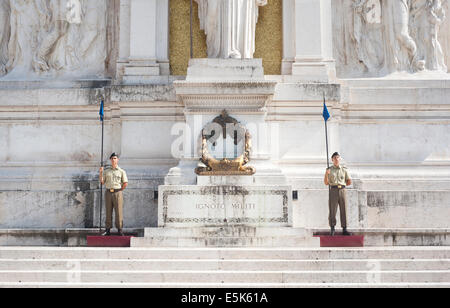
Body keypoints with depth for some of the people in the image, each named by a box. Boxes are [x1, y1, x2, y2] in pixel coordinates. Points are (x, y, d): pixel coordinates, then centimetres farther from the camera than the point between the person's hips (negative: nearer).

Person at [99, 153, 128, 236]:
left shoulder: (121, 171, 6)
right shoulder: (106, 171, 13)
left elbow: (125, 183, 1)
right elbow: (102, 182, 4)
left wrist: (119, 190, -1)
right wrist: (100, 172, -6)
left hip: (117, 193, -2)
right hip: (108, 192, 3)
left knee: (119, 212, -5)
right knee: (108, 212, 3)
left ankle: (120, 230, 0)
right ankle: (108, 230, 7)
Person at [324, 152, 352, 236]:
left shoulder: (344, 170, 11)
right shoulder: (329, 170, 8)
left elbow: (349, 182, 13)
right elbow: (326, 183, 4)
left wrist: (341, 185, 7)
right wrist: (326, 174, -11)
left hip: (342, 191, 1)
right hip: (333, 191, -1)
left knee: (344, 210, -1)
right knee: (332, 211, -5)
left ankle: (344, 230, 3)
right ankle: (332, 229, 2)